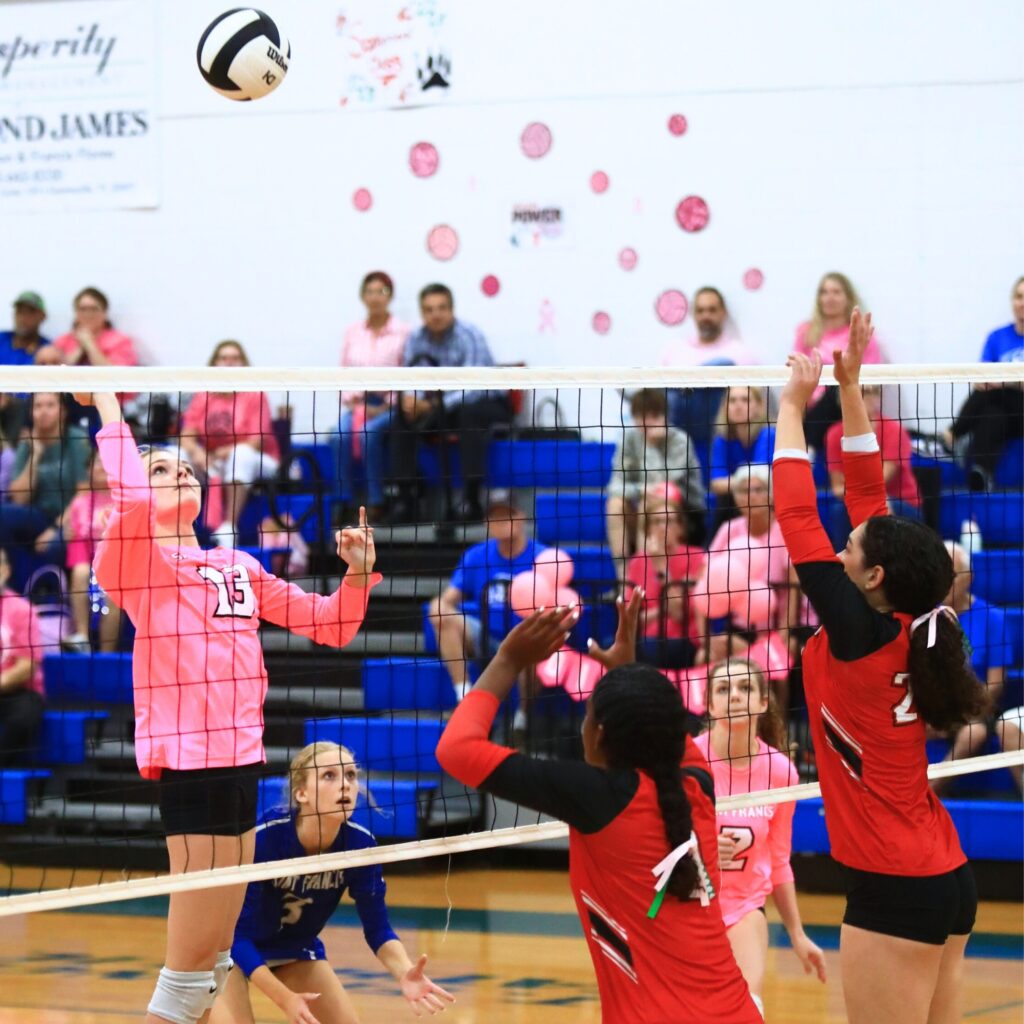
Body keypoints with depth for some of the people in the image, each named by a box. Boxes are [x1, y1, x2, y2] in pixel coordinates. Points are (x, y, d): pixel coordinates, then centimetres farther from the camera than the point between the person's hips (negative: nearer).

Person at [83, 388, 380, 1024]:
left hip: (242, 758, 8)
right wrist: (106, 400, -15)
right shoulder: (135, 560, -3)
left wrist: (358, 572, 2)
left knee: (214, 957, 14)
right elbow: (132, 499, -25)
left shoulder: (240, 567, 19)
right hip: (190, 758, -8)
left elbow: (332, 628, 21)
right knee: (194, 959, -10)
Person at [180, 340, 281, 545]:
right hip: (215, 465, 4)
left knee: (241, 455, -37)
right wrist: (196, 451, -24)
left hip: (257, 462, -4)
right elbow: (186, 437, -1)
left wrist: (228, 451, -30)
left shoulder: (254, 395, -4)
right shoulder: (203, 398, 6)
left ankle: (228, 528, -36)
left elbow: (256, 440, -13)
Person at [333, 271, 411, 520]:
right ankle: (345, 502, -24)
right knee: (341, 435, -27)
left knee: (369, 433, -33)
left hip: (388, 405, -3)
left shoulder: (403, 332, -1)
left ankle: (376, 502, -26)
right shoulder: (353, 332, 11)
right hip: (358, 403, 3)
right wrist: (352, 402, -3)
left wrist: (385, 407, -14)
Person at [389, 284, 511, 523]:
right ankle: (405, 496, -15)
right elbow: (412, 380, -4)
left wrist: (434, 406, -43)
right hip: (442, 406, 5)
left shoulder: (469, 336, -20)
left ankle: (471, 499, -35)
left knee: (469, 411, -37)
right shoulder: (416, 339, -4)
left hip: (487, 403, -5)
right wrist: (411, 398, -30)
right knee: (402, 414, -18)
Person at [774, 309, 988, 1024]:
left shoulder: (858, 635, -14)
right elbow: (869, 496, 11)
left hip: (893, 890, -8)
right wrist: (849, 389, 12)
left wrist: (793, 404, -1)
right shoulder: (909, 627, 4)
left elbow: (797, 516, -10)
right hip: (949, 882, 8)